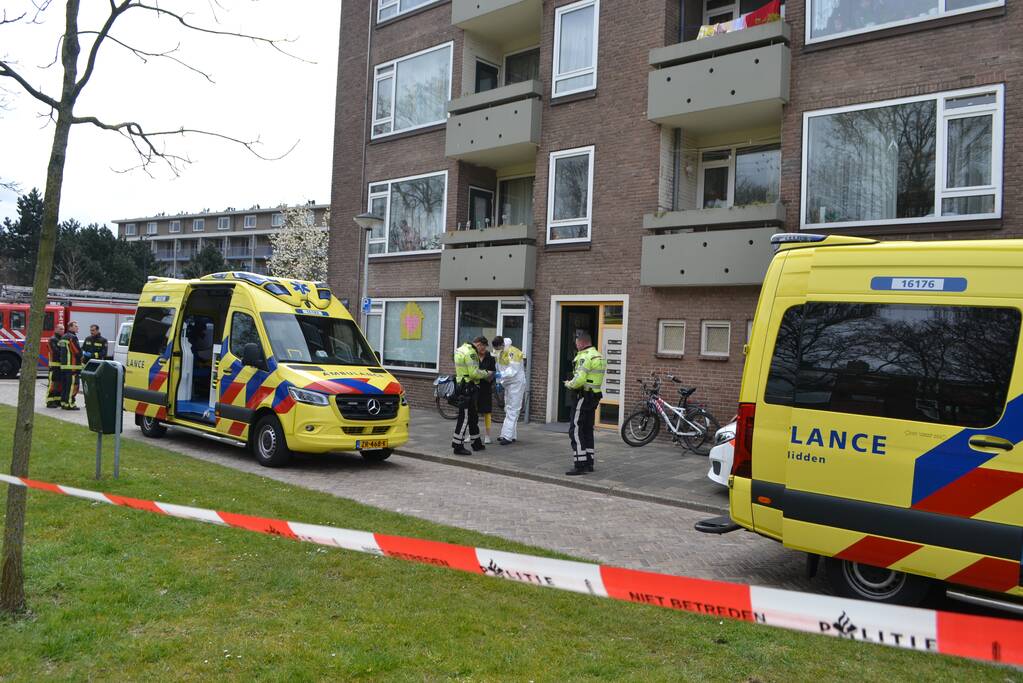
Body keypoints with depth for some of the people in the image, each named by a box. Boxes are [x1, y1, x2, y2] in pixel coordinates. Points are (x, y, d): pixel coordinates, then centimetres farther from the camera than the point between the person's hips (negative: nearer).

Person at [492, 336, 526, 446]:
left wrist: (501, 375, -32)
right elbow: (500, 368, 16)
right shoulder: (500, 353, 10)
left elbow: (513, 370, -24)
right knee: (508, 409, 13)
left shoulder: (512, 352, -19)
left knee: (512, 410, -11)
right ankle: (513, 435, 20)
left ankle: (508, 436, -13)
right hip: (507, 383, 10)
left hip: (516, 383, -10)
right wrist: (499, 382, 7)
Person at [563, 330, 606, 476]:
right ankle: (589, 463, 20)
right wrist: (573, 382, 9)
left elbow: (579, 379, -25)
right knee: (588, 430, 16)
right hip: (595, 396, 10)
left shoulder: (585, 357, -17)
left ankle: (580, 465, -8)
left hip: (583, 397, -10)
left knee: (575, 431, -6)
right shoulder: (599, 356, 15)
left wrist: (569, 384, -6)